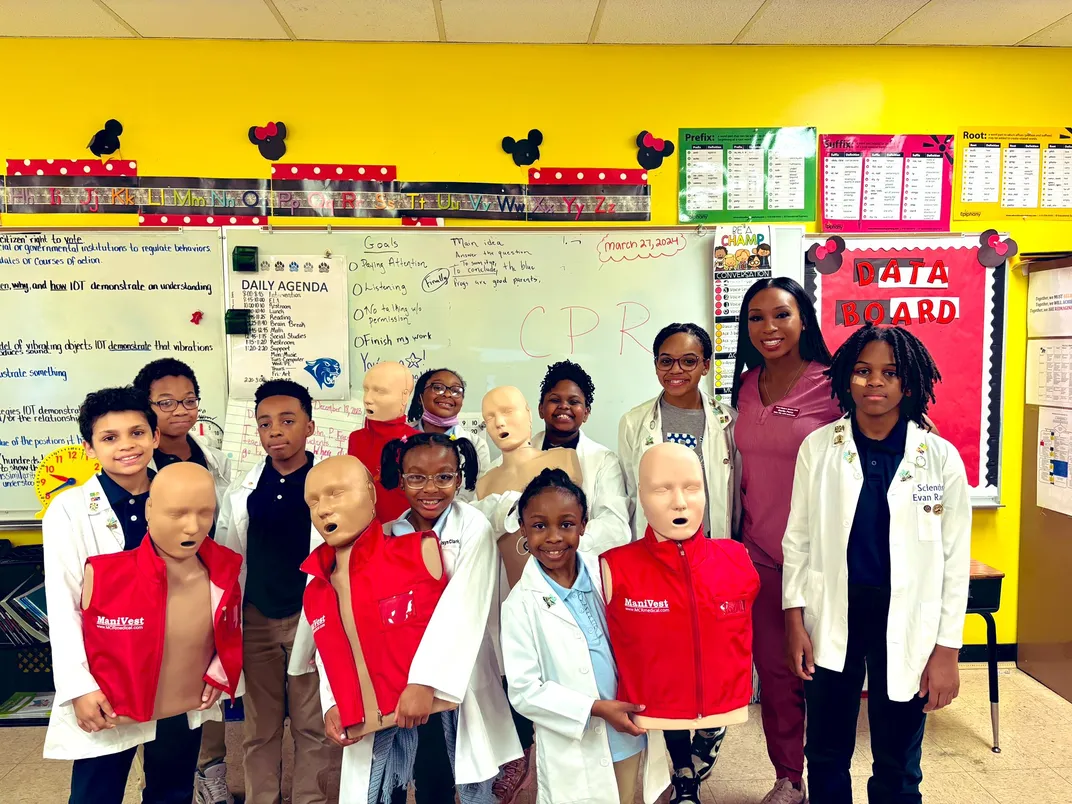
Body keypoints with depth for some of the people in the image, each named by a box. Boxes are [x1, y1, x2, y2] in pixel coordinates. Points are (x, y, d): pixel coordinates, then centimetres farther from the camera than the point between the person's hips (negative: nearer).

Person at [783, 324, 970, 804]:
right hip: (832, 618, 1)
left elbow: (956, 560, -1)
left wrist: (947, 648, -3)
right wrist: (795, 621, -1)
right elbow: (798, 538, 2)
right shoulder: (818, 447, -3)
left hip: (906, 623, -1)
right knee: (826, 754, 15)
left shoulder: (942, 458, -5)